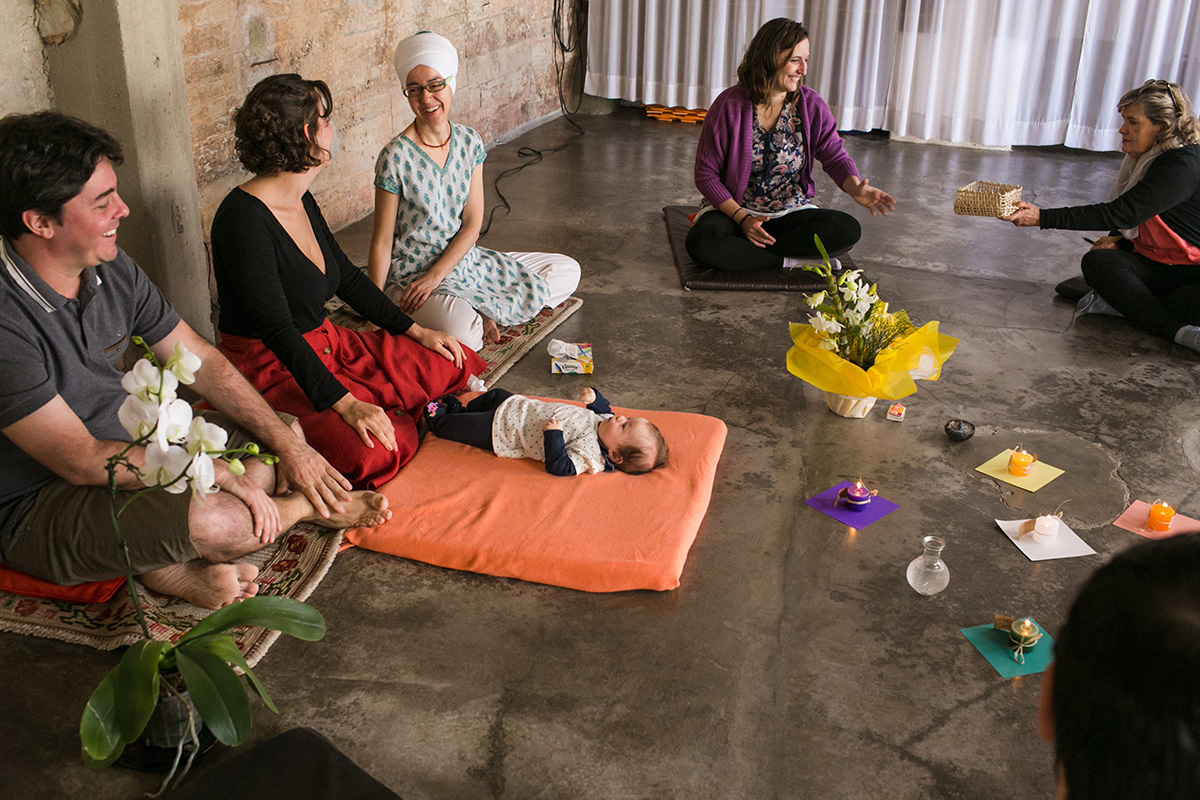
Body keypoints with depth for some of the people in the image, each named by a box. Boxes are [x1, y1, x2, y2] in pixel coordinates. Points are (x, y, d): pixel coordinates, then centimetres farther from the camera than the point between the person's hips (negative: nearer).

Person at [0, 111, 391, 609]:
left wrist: (288, 444, -4)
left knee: (286, 432, 5)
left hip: (131, 445, 9)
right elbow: (82, 461, -27)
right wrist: (218, 474, -22)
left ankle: (174, 565, -12)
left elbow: (202, 362, 4)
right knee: (213, 521, -32)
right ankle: (305, 507, 4)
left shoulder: (110, 269, -3)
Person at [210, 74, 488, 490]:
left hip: (328, 344, 9)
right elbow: (276, 330, -27)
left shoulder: (302, 202, 6)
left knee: (454, 364, -1)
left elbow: (347, 277, 17)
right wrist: (345, 403, -34)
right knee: (372, 453, -31)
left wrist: (417, 331, 10)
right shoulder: (243, 218, -22)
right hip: (273, 370, -8)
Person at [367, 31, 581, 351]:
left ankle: (480, 312, 1)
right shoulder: (396, 158, -16)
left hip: (465, 261, 7)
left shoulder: (469, 142, 0)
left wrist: (435, 275, -17)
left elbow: (472, 223, -3)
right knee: (462, 333, -39)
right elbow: (381, 242, -12)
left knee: (567, 271, 7)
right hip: (411, 275, -7)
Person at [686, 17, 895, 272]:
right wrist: (742, 219, -20)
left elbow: (835, 157, 1)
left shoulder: (811, 105, -2)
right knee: (701, 242, -36)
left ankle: (740, 253, -20)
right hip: (733, 209, -3)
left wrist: (856, 188, -23)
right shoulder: (729, 105, -12)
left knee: (848, 230, -23)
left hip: (790, 211, 3)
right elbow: (706, 174, -9)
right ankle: (792, 261, -19)